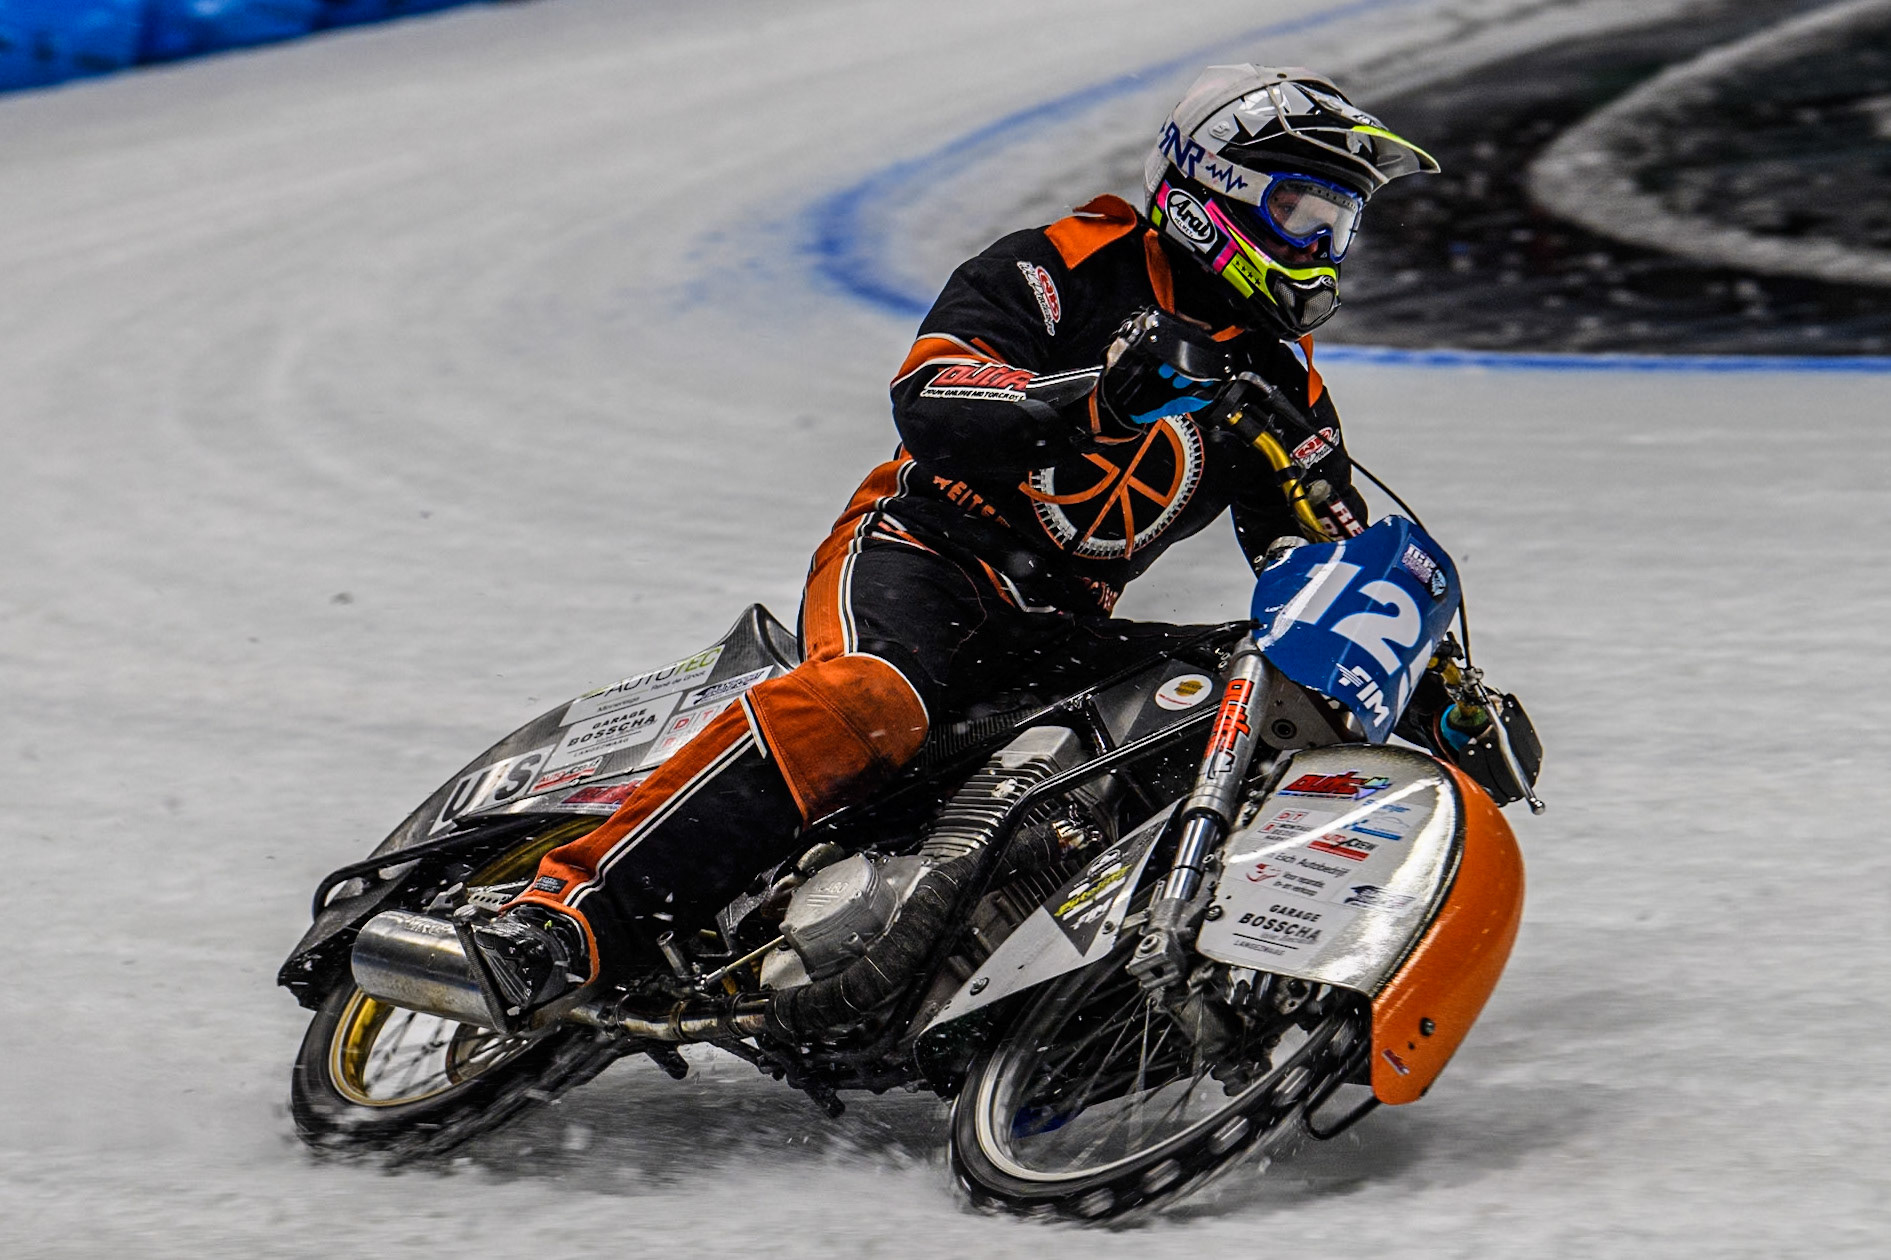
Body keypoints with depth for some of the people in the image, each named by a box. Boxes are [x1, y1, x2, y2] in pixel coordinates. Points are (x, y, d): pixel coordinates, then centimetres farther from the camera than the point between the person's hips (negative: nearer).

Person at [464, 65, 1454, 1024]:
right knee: (870, 700, -38)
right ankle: (565, 917, -45)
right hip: (924, 552, -7)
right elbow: (927, 403, -19)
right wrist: (1102, 395, -35)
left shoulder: (1284, 390, 14)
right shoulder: (1068, 269, -4)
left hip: (1062, 627, 7)